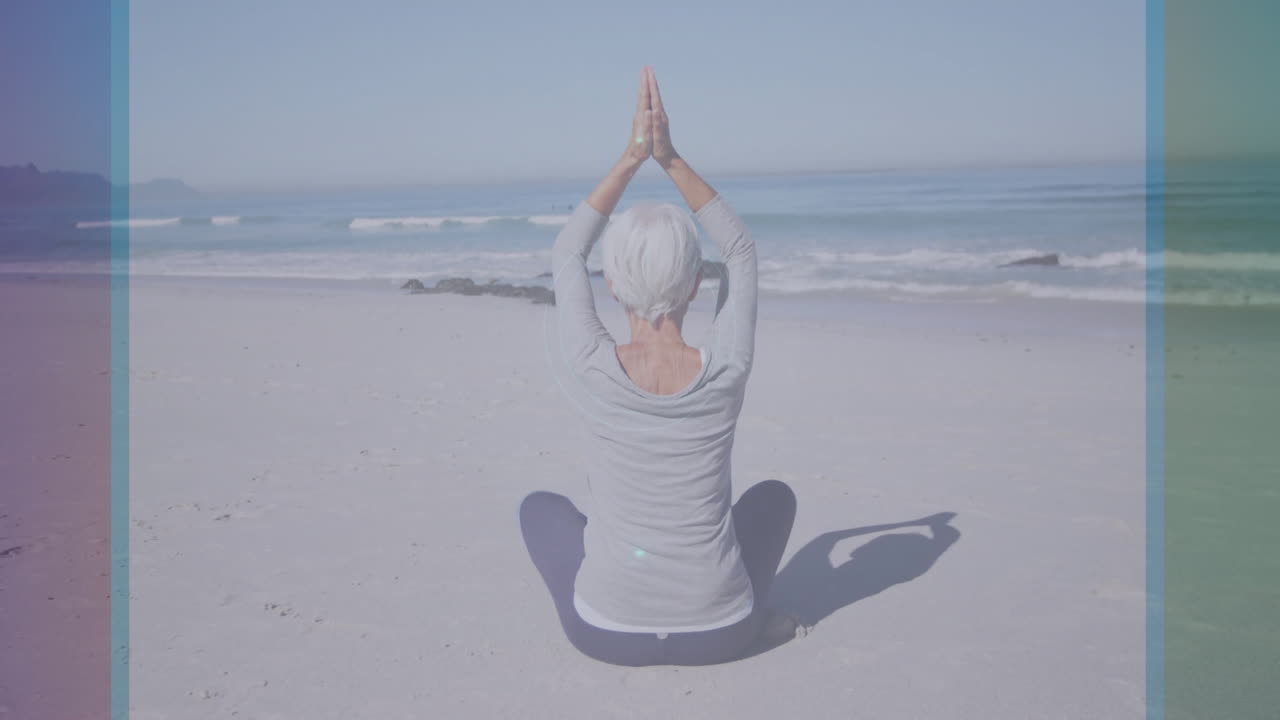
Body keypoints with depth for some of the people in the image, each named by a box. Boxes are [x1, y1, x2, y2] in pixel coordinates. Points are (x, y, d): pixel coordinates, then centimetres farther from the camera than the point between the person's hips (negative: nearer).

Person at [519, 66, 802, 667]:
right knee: (775, 494, 30)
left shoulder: (591, 374, -17)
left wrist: (631, 158, 2)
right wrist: (671, 159, -1)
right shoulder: (725, 374, -16)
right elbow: (741, 250, 3)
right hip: (718, 634, 1)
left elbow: (566, 255, 3)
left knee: (539, 505, 29)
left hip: (607, 634, 0)